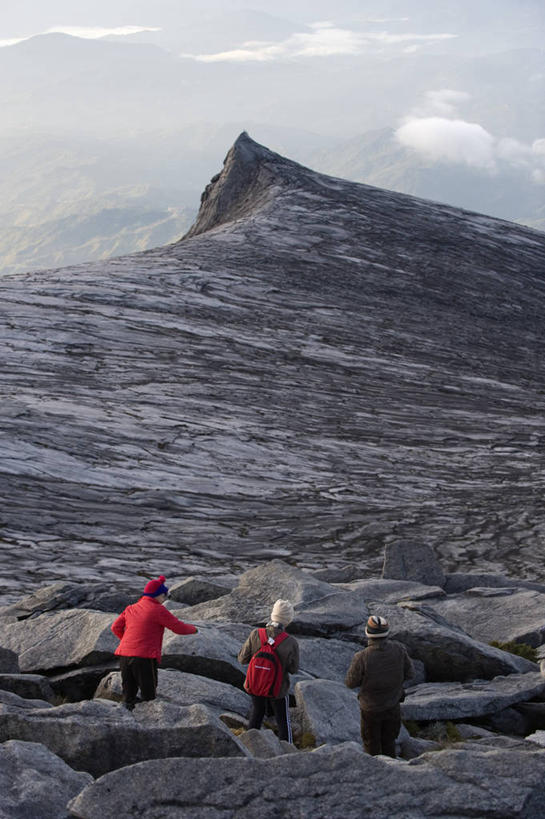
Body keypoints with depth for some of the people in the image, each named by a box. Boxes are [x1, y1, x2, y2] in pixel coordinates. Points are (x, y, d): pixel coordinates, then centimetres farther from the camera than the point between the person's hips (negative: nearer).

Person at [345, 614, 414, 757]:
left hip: (371, 709, -3)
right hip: (393, 706, 3)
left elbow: (351, 683, -16)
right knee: (388, 742, 26)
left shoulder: (362, 658, -32)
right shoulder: (398, 649, -21)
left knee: (372, 745, 21)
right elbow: (409, 672, -6)